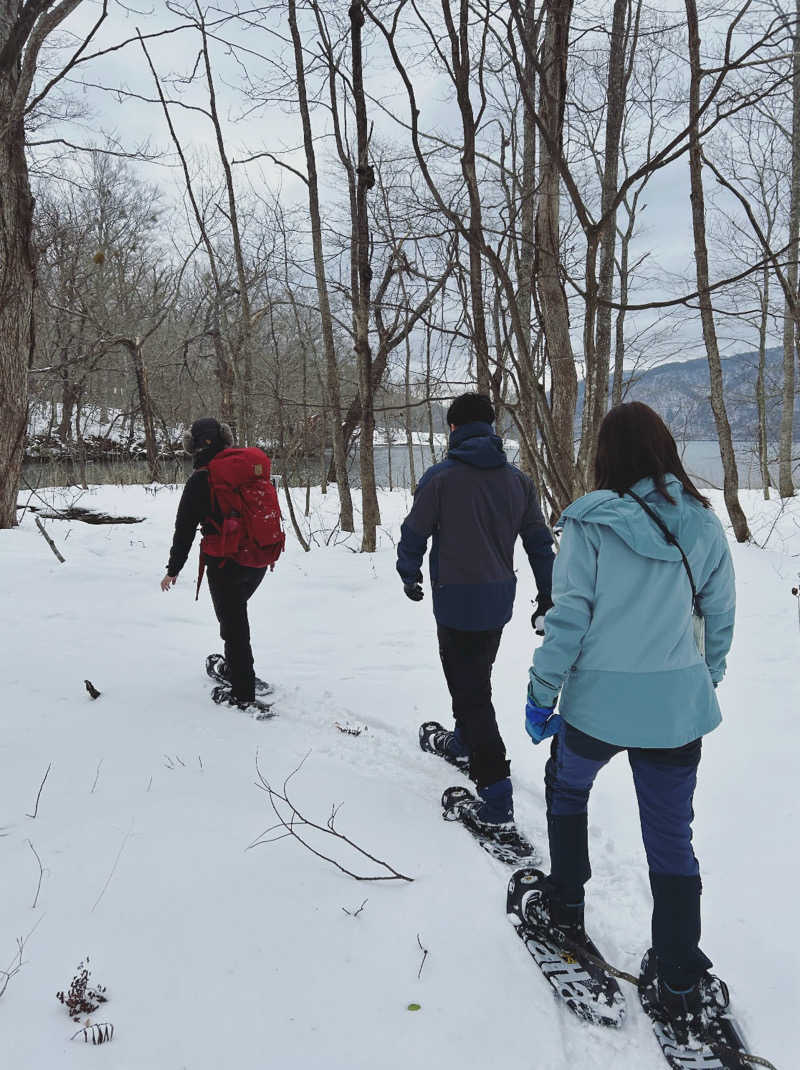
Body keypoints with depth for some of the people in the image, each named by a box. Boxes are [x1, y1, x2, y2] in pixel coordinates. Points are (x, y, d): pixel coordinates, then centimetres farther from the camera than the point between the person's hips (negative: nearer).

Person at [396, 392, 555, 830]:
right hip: (500, 598, 6)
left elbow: (414, 534, -5)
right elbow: (540, 542, 7)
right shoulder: (518, 479, 3)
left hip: (457, 599, -6)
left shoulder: (440, 477, -13)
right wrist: (548, 597, 17)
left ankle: (495, 796, -4)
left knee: (472, 692, -2)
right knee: (477, 678, 26)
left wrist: (409, 576, 15)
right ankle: (463, 743, 48)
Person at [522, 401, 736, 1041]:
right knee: (672, 838, 13)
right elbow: (721, 615, 8)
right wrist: (709, 677, 24)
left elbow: (568, 617, -12)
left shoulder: (590, 522, -10)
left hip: (598, 700, -2)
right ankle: (680, 982, 21)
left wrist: (541, 694, -3)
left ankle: (565, 904, 39)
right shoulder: (703, 523, 0)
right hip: (679, 704, 3)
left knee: (566, 788, 26)